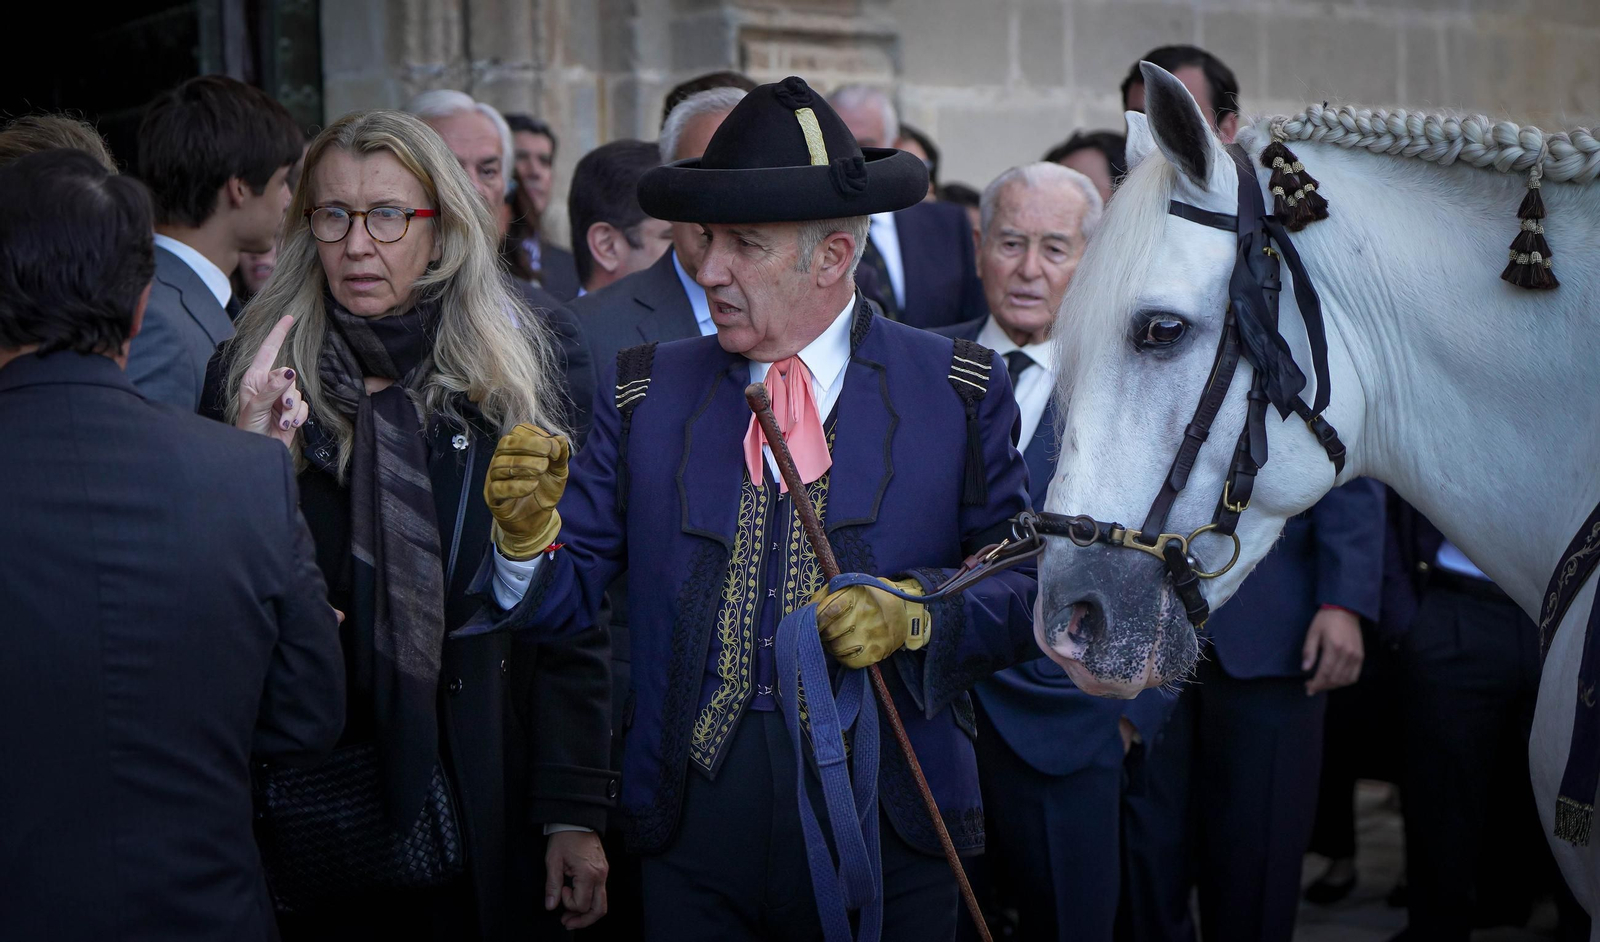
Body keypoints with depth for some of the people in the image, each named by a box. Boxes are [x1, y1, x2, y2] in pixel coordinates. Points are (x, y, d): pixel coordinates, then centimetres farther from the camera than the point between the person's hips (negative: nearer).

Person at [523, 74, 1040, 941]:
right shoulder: (646, 392, 5)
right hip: (693, 833, 1)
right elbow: (565, 597, 1)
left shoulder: (960, 395, 0)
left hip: (890, 836, -1)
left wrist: (914, 614, -17)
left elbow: (1026, 591, -1)